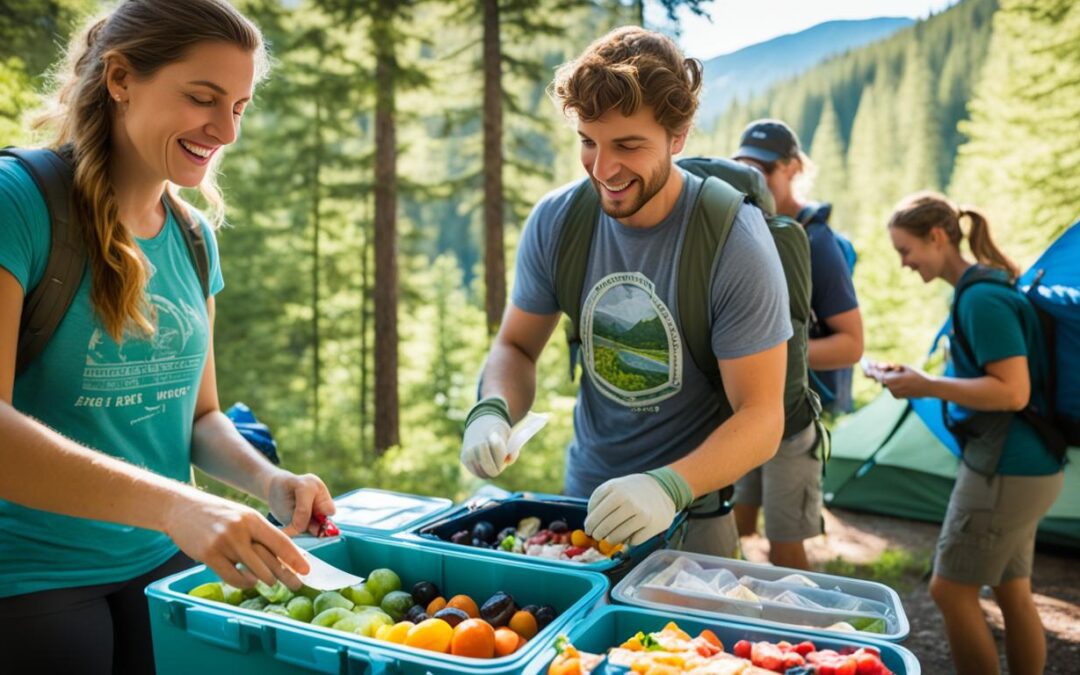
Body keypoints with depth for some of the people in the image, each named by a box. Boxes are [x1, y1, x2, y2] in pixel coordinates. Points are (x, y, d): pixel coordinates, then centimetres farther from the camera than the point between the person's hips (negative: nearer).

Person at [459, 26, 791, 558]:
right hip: (582, 495, 4)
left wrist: (671, 486, -38)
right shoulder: (554, 221, -11)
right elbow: (516, 346, 0)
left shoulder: (734, 243, -22)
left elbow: (762, 416, -21)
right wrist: (492, 411, -21)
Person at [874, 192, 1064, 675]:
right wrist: (923, 380, 12)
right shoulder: (988, 289, 12)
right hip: (1025, 467, 10)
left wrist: (926, 387, -20)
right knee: (1012, 590, 17)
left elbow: (1011, 392, -23)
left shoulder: (982, 298, -19)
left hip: (1005, 471, -10)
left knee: (951, 589, -1)